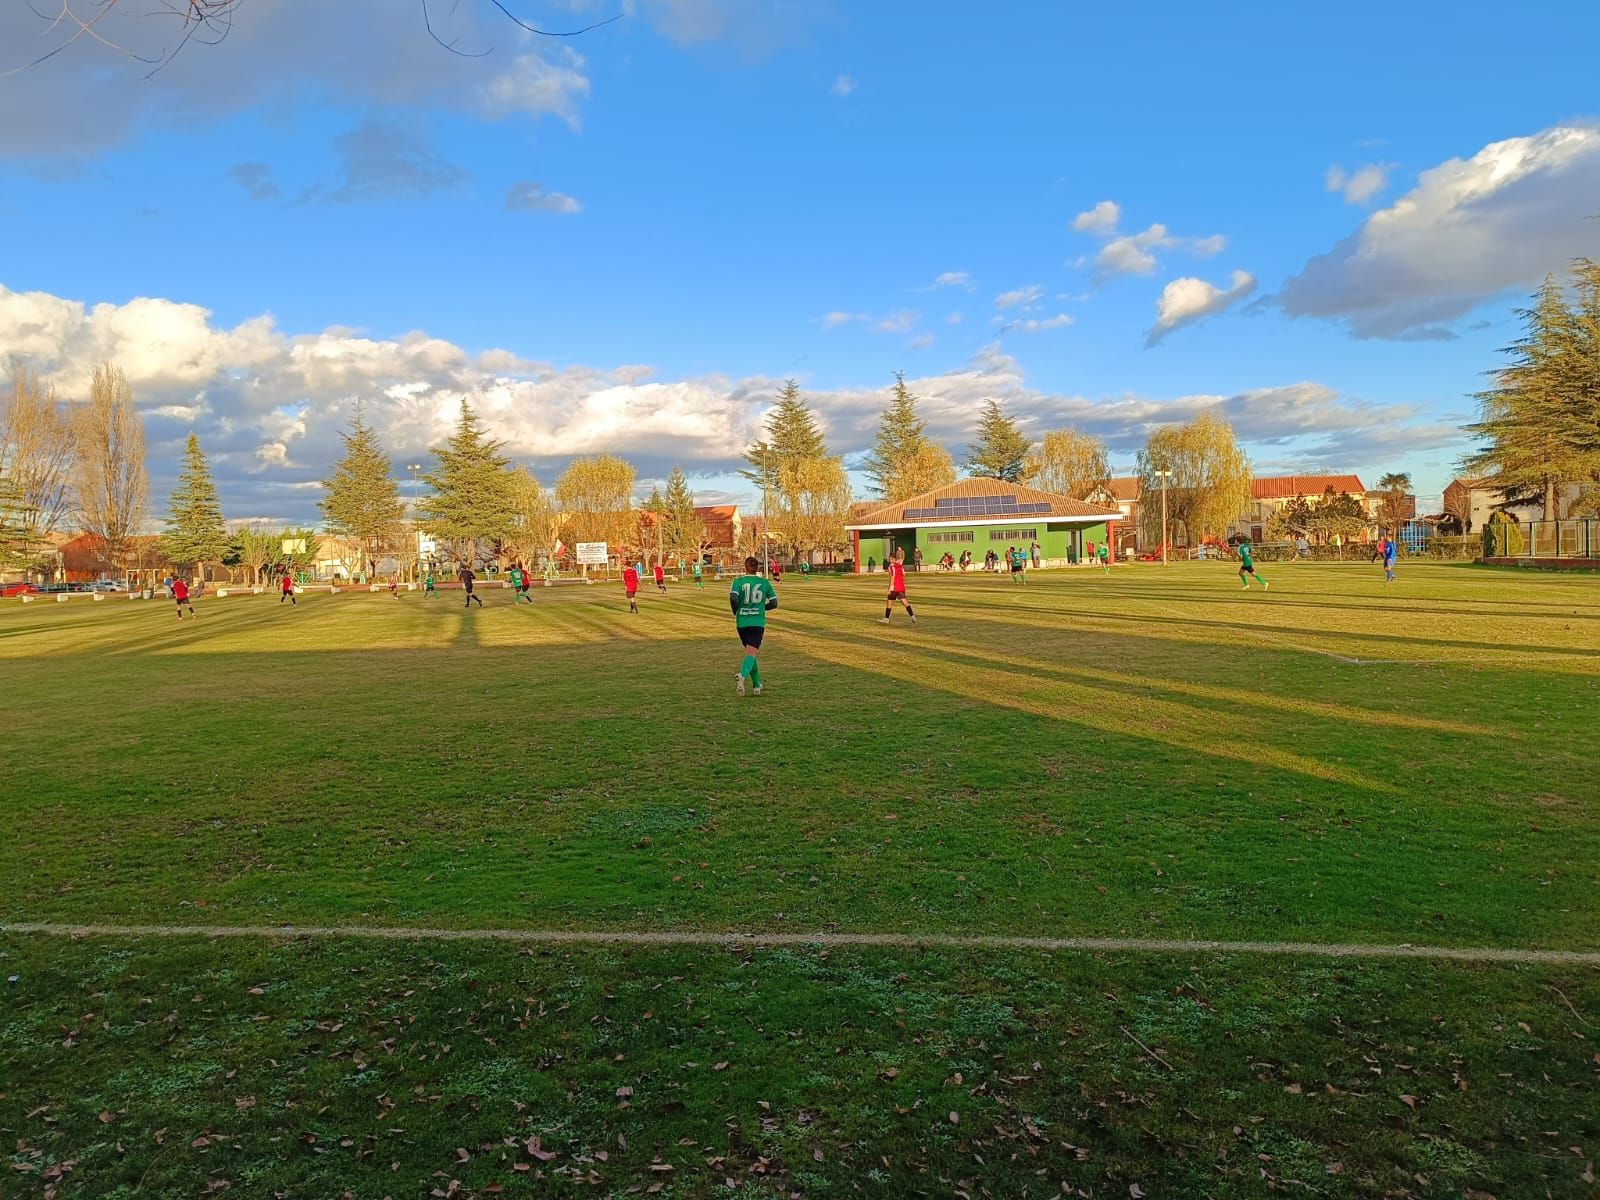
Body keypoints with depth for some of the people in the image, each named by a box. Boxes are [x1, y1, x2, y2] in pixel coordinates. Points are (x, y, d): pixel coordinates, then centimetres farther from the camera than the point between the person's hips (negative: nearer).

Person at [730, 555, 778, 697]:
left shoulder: (738, 581, -1)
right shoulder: (765, 583, 3)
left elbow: (733, 599, -16)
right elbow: (773, 603, 4)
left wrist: (736, 612, 3)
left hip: (742, 622, 1)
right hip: (758, 622, -1)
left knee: (750, 653, 19)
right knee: (751, 654, -9)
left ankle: (757, 685, 25)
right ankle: (742, 675, -40)